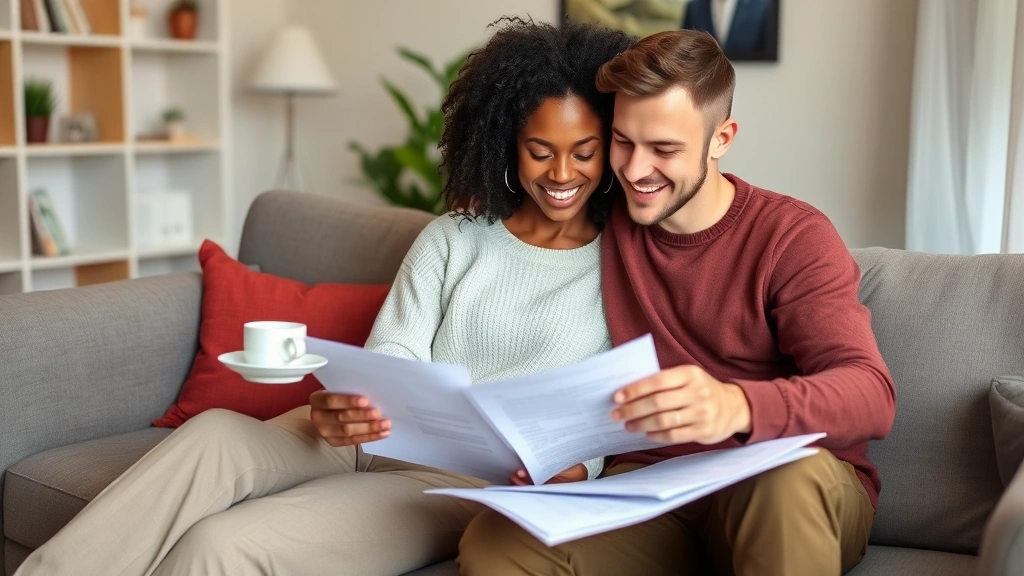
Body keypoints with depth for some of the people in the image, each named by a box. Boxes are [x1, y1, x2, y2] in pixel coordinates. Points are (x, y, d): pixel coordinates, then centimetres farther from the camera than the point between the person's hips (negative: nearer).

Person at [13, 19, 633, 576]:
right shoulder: (450, 239, 12)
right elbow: (392, 357, 1)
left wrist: (575, 466, -22)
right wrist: (335, 410, -22)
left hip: (471, 480, -3)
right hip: (379, 438, 4)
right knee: (214, 432, -29)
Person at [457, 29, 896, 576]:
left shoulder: (794, 237, -7)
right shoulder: (605, 227, 7)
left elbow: (871, 394, -20)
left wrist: (737, 406, -40)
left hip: (794, 504, -2)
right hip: (649, 487, 3)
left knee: (788, 475, -38)